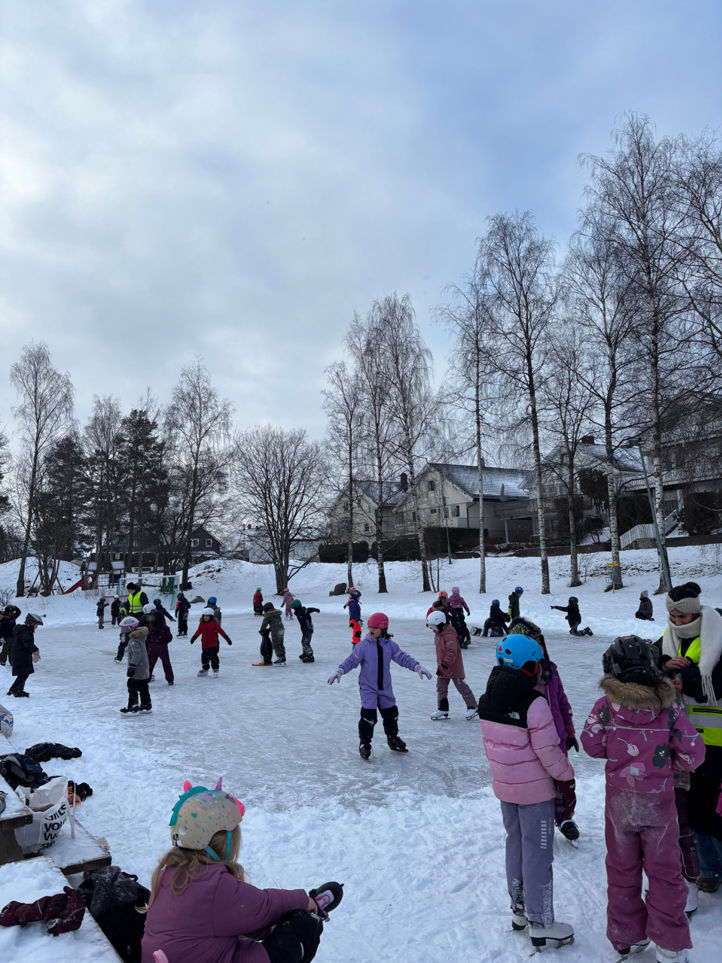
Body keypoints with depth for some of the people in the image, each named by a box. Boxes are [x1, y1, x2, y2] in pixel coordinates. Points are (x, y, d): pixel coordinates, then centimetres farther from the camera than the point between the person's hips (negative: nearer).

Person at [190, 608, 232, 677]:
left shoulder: (214, 623, -8)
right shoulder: (201, 624, 4)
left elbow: (220, 631, -7)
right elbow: (198, 631, 11)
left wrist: (226, 638, -9)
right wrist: (194, 637, -2)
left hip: (213, 644, -5)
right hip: (204, 644, 5)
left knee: (213, 656, -8)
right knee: (204, 657, 15)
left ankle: (215, 669, 5)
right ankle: (205, 669, 32)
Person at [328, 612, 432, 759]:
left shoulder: (390, 645, -2)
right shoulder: (363, 645, -11)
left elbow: (403, 658, 0)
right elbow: (351, 661, -9)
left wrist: (417, 666, -9)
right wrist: (340, 671, -21)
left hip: (385, 688, 4)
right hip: (368, 687, -4)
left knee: (391, 713, 14)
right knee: (368, 716, -12)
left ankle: (393, 739, 37)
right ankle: (364, 743, 6)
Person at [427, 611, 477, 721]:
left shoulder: (449, 635, -24)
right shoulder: (438, 633, 8)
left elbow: (452, 652, -29)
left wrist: (445, 664, -29)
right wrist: (440, 665, 20)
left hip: (454, 667, -9)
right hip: (442, 667, 9)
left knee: (461, 686, 1)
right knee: (440, 687, 10)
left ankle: (472, 707, 15)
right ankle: (442, 709, 19)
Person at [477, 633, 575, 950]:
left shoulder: (487, 701, -4)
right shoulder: (534, 703, -25)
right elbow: (548, 751, -20)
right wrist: (566, 777, -4)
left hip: (504, 785, 6)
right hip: (536, 790, -6)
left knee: (515, 844, 22)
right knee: (538, 852, 8)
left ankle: (519, 909, 37)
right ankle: (541, 925, 21)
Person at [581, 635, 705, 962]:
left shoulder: (605, 706, -15)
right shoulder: (667, 706, -14)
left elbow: (591, 744, -7)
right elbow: (693, 752, -10)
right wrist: (667, 764, 8)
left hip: (619, 800, 1)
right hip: (659, 800, 0)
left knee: (622, 868, 18)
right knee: (664, 870, 17)